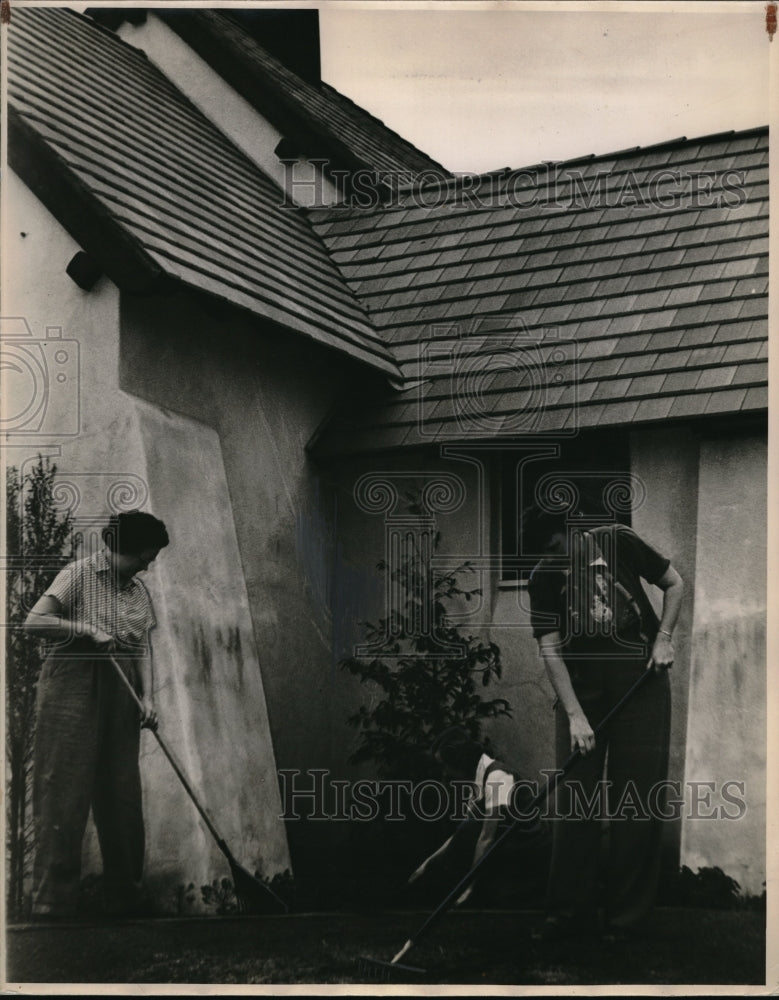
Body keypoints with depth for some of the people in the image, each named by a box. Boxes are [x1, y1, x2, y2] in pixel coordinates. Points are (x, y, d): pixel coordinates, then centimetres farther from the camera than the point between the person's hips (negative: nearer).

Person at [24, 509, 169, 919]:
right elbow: (34, 621, -12)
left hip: (119, 697, 6)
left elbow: (142, 649, 13)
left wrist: (147, 696, 0)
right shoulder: (79, 575, -4)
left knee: (122, 794, 5)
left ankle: (124, 896, 13)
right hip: (73, 689, -6)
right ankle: (52, 898, 1)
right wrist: (87, 629, -16)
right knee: (65, 793, -5)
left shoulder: (139, 591, 15)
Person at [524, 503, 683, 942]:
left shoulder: (617, 542, -2)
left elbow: (674, 583, 8)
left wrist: (663, 638, -6)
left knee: (638, 798, -1)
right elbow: (550, 649, -7)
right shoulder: (543, 579, 0)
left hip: (640, 678, -2)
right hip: (581, 686, 2)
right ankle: (572, 909, 7)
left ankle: (627, 914, 6)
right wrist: (575, 715, -15)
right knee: (575, 798, 0)